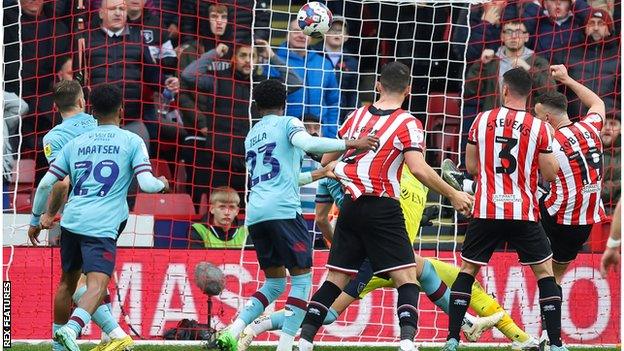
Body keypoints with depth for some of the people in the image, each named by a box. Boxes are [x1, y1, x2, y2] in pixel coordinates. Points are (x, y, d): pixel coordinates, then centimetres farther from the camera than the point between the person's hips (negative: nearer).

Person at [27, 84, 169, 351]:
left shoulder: (75, 143, 15)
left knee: (67, 282, 21)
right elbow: (147, 184, -5)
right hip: (102, 226, -5)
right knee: (97, 285, -15)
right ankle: (71, 328, -41)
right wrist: (162, 184, 18)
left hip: (71, 220, 5)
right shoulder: (132, 141, 4)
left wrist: (35, 220, 25)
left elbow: (46, 184, 13)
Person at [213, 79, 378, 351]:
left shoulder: (251, 136, 26)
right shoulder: (287, 124, 5)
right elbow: (307, 144, -18)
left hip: (254, 215, 7)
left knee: (274, 282, 15)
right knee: (302, 278, 0)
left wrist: (318, 175, 44)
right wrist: (350, 144, -18)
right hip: (282, 210, -7)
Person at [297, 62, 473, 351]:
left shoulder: (356, 116, 11)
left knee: (336, 279, 10)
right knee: (406, 277, -3)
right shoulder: (407, 124, -6)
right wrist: (452, 195, -8)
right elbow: (418, 168, -18)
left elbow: (326, 159, 20)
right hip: (381, 207, -5)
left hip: (350, 206, 5)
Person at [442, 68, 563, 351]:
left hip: (486, 211, 1)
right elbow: (549, 174, -3)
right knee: (545, 272, 10)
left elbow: (471, 167, 8)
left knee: (467, 270, 14)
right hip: (524, 212, -1)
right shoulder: (539, 128, -5)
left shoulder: (482, 121, 0)